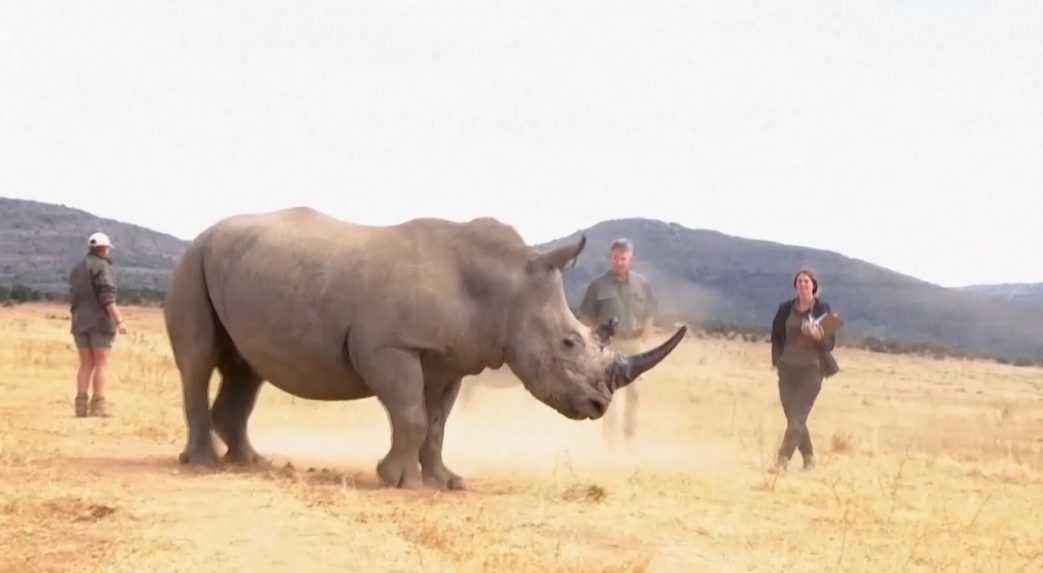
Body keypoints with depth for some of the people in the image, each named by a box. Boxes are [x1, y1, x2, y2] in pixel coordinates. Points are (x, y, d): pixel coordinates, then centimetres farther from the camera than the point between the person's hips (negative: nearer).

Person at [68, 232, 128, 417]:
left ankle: (81, 405, -1)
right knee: (102, 363, -4)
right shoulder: (103, 267, -9)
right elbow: (107, 298, -18)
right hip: (101, 321, -7)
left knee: (86, 364, 8)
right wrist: (119, 321, -19)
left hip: (81, 322, 7)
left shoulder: (77, 269, 14)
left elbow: (74, 299, 15)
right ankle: (98, 405, -10)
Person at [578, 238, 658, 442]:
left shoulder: (642, 284, 6)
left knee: (633, 391, 11)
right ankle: (609, 437, -2)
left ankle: (631, 433, 25)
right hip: (608, 344, -3)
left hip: (633, 343, 3)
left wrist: (646, 330, 0)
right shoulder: (598, 285, -4)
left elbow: (650, 312, 14)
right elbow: (585, 316, 1)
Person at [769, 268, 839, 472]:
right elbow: (776, 336, 14)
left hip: (811, 369, -4)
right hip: (787, 369, 4)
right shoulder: (786, 309, 5)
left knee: (798, 417, -12)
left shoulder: (823, 310, -3)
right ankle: (808, 457, 28)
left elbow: (830, 343, -4)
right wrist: (778, 360, 5)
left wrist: (820, 337, -24)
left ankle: (782, 461, -17)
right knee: (793, 417, 10)